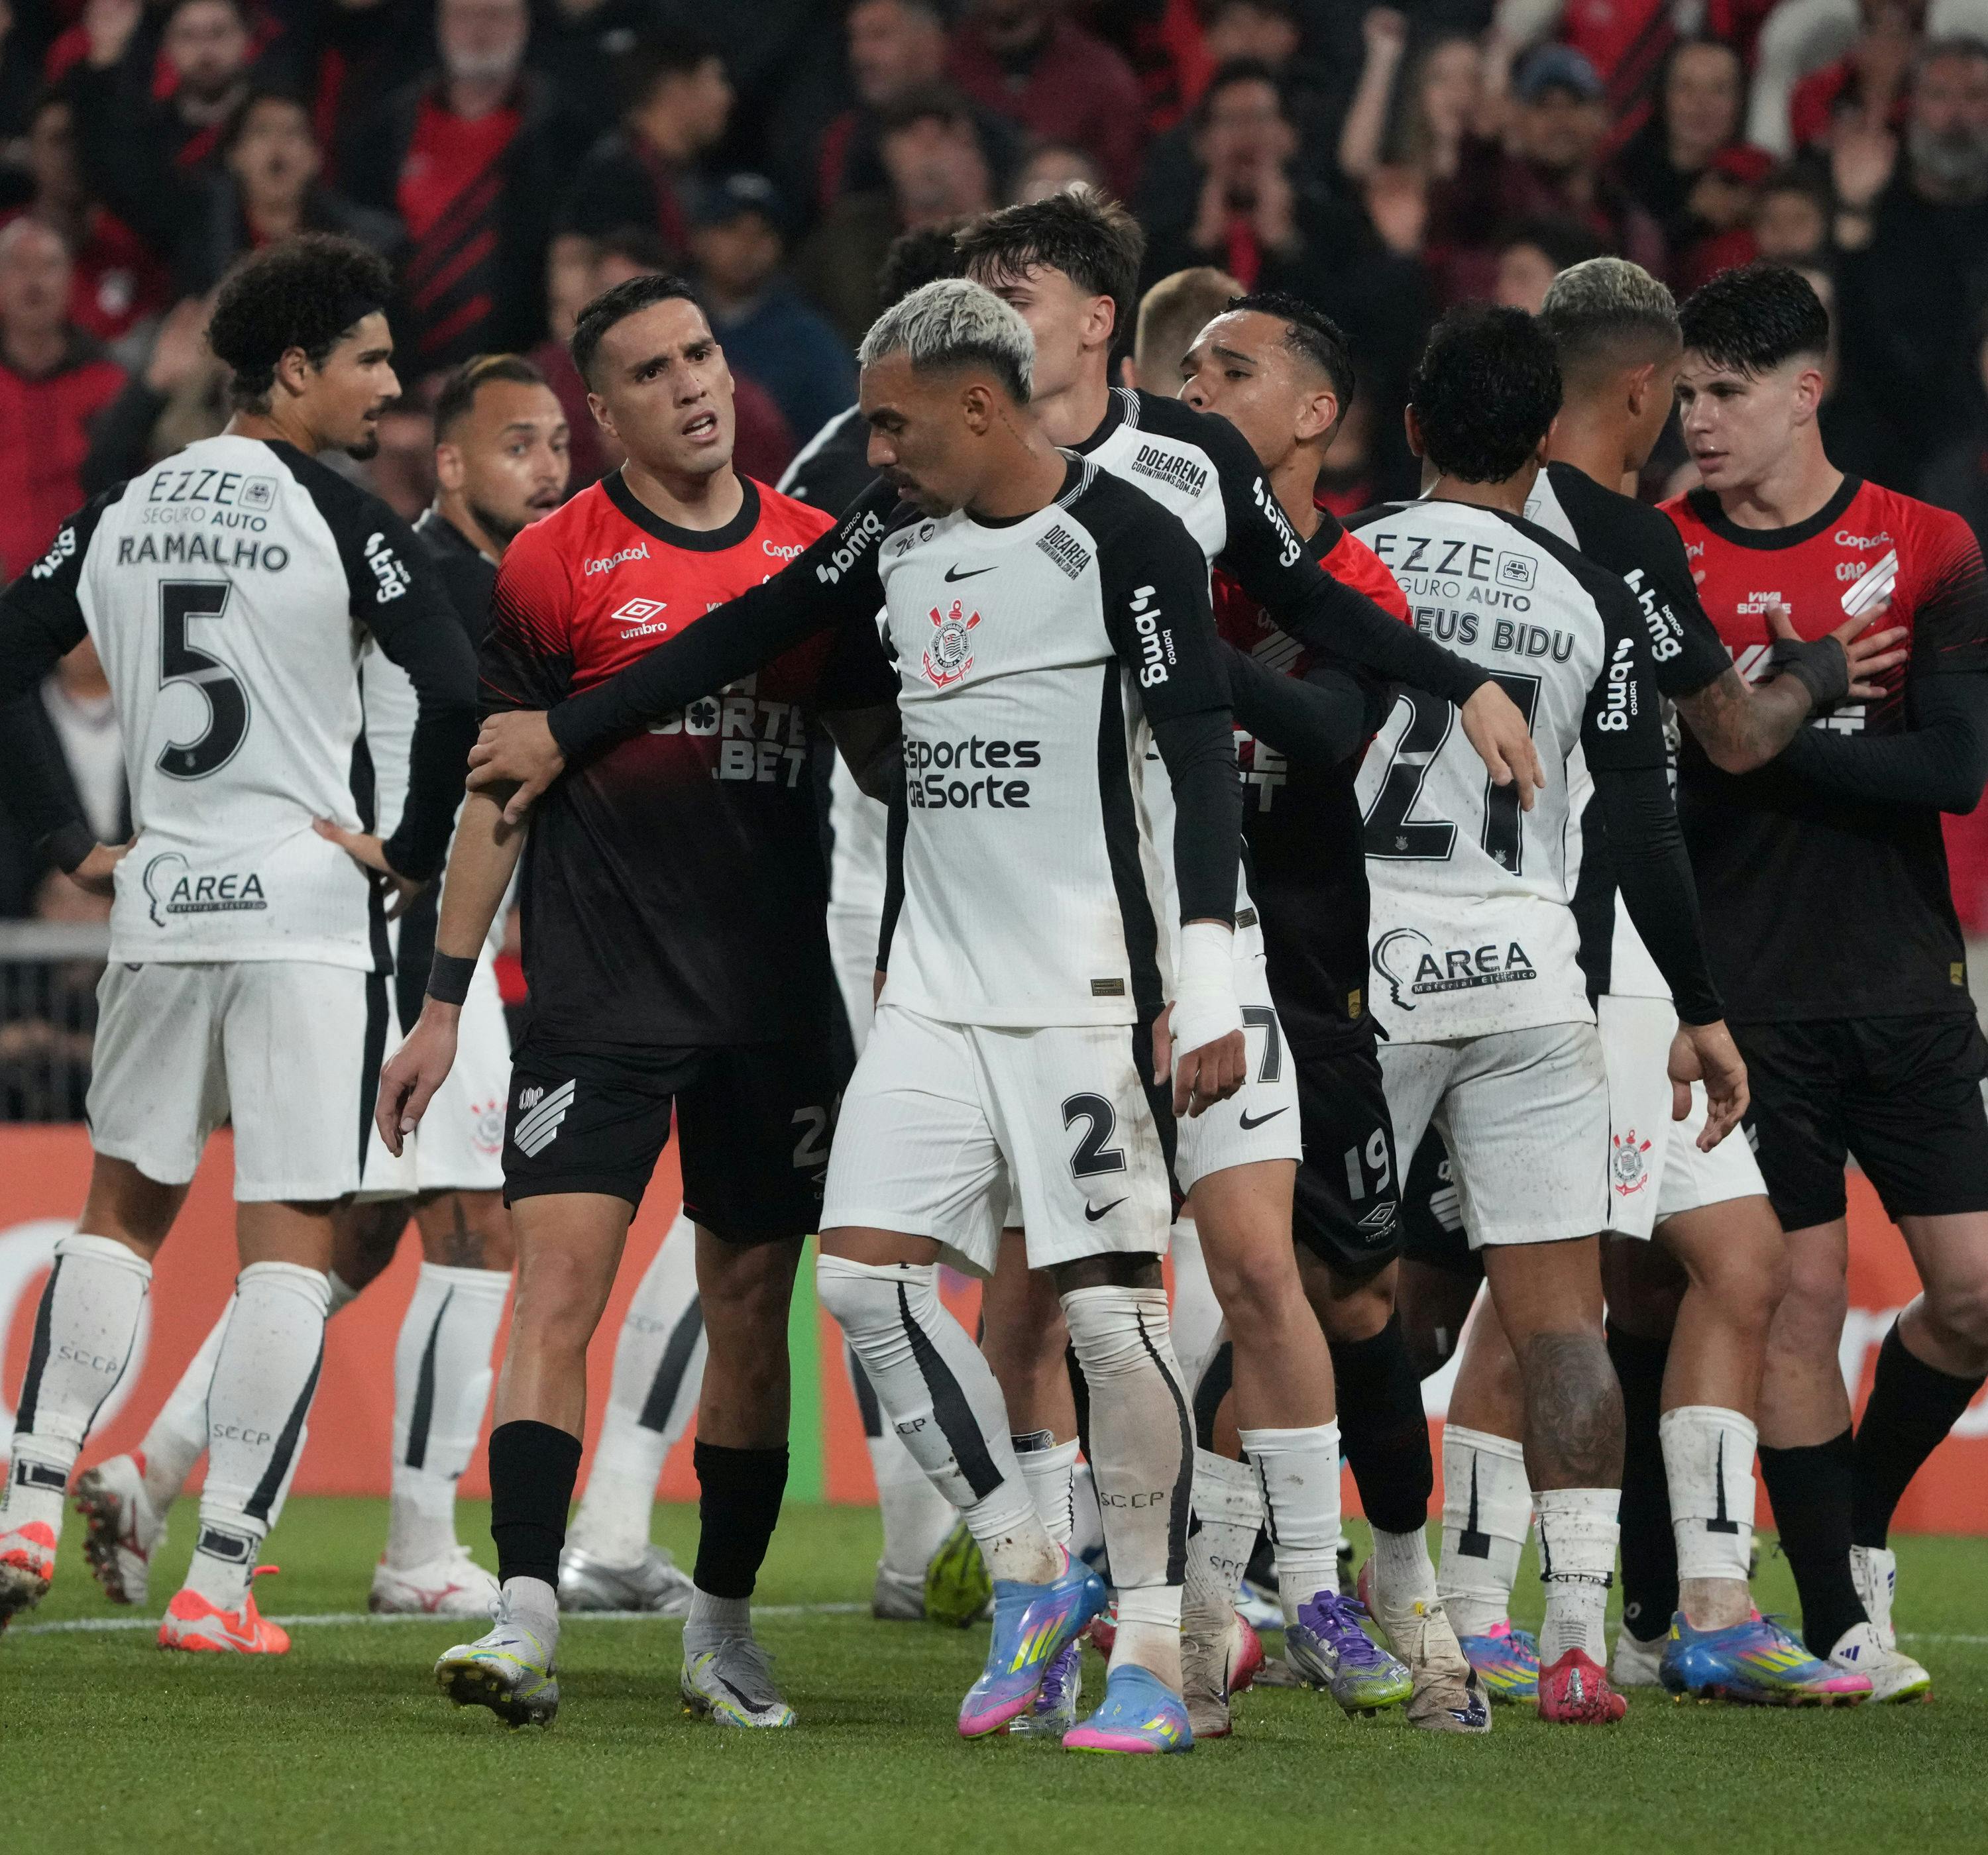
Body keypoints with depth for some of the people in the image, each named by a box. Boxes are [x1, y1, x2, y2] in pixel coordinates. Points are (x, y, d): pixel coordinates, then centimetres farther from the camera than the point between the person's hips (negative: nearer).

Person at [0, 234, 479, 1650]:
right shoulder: (340, 523, -8)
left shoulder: (119, 515, 8)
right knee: (289, 1246, 0)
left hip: (157, 898, 5)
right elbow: (457, 693, -20)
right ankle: (220, 1578, -5)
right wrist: (413, 854, -7)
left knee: (124, 1208, 21)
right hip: (310, 903, -5)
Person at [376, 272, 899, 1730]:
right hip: (599, 994, -3)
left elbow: (881, 758, 15)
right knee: (558, 1285, -14)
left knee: (753, 1306, 7)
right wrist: (444, 1000, 0)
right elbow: (499, 791, 2)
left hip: (775, 995, 3)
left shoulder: (818, 553, 7)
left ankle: (724, 1625, 18)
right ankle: (527, 1616, -17)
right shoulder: (555, 565, -1)